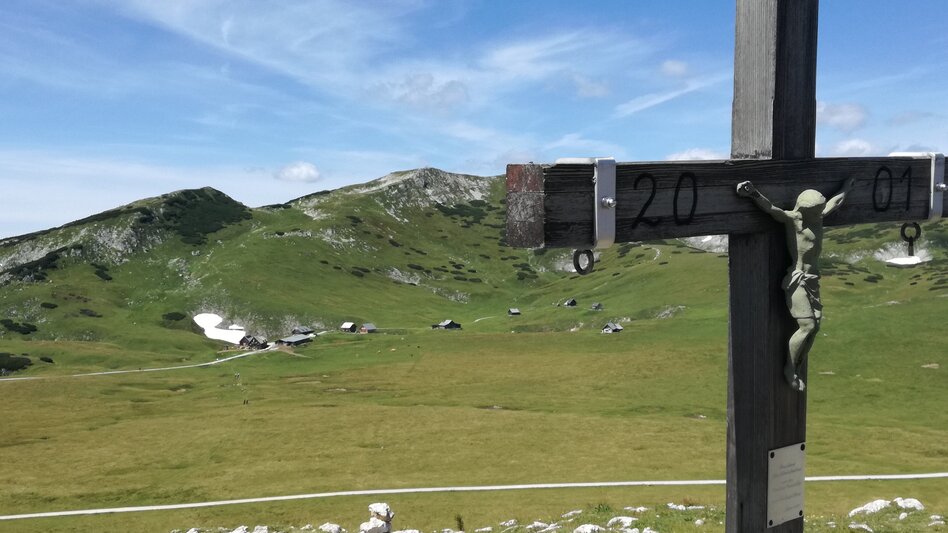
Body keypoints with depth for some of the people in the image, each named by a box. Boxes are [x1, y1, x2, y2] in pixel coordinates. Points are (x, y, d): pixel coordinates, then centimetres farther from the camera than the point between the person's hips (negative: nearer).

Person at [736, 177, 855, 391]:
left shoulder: (817, 218, 9)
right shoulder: (792, 219, -12)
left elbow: (835, 202, 28)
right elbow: (770, 208, -30)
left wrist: (846, 187, 46)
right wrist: (753, 194, -47)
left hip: (812, 280, 8)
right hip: (797, 280, -8)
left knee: (815, 327, 2)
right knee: (807, 326, -10)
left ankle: (797, 369, 14)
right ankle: (789, 370, 7)